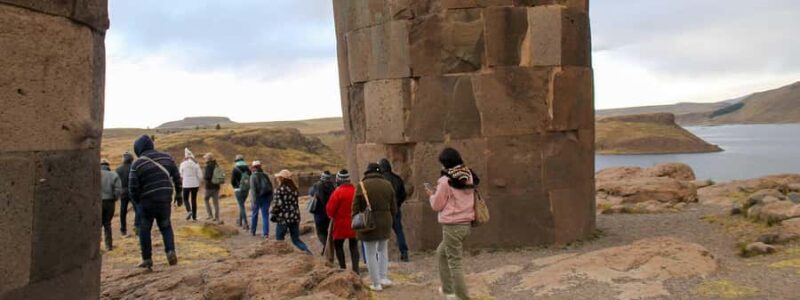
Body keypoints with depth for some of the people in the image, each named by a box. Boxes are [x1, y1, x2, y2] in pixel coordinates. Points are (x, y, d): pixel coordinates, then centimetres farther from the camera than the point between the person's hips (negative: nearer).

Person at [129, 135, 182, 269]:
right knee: (166, 227, 17)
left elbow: (133, 188, -8)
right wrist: (178, 194, 20)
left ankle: (147, 259, 14)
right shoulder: (166, 158, 3)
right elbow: (177, 177, 8)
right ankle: (171, 251, -3)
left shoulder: (137, 164, -7)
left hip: (147, 202, -3)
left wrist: (137, 201, 10)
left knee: (144, 230, 12)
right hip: (165, 200, 3)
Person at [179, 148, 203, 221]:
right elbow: (200, 175, -4)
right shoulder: (196, 164, -3)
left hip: (186, 184, -2)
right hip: (195, 184, 2)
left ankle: (189, 211, -11)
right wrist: (199, 184, 10)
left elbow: (181, 175, 1)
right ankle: (194, 216, 10)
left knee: (185, 199, 14)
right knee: (194, 200, 10)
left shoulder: (183, 164, -7)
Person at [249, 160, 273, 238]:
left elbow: (253, 189, -15)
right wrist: (270, 197, 11)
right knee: (265, 215, 2)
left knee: (255, 214, 17)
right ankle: (266, 234, -5)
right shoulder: (265, 175, 6)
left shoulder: (253, 176, -8)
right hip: (266, 197, 3)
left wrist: (254, 200, -17)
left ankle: (253, 231, 32)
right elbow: (271, 186, 6)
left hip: (258, 197, -2)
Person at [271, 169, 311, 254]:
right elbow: (295, 203, 11)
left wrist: (273, 215, -1)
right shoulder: (294, 189, 8)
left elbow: (278, 204, -14)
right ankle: (307, 251, -8)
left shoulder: (279, 190, -11)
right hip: (295, 217, 6)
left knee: (279, 240, 9)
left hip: (283, 218, -6)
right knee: (296, 239, 12)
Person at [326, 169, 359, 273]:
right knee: (354, 246, 12)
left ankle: (343, 268, 7)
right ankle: (355, 269, 8)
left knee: (338, 245, 11)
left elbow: (330, 208, -12)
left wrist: (332, 216, 7)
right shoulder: (356, 190, -1)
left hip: (341, 224, -4)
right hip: (354, 223, 4)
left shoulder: (338, 192, -16)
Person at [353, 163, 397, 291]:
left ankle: (376, 283, 10)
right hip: (385, 222, 4)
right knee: (383, 249, 24)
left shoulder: (362, 185, -8)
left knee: (371, 254, 7)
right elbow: (393, 207, 6)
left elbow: (355, 207, -7)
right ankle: (383, 277, 18)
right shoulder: (387, 185, 2)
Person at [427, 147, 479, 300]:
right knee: (442, 252, 25)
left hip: (452, 226, -8)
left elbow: (437, 205, -6)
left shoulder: (446, 180, -14)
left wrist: (432, 195, 12)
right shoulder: (469, 177, 5)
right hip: (466, 224, 8)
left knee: (455, 262, -1)